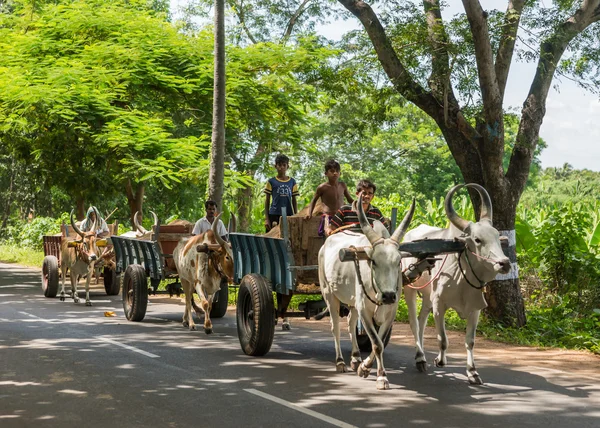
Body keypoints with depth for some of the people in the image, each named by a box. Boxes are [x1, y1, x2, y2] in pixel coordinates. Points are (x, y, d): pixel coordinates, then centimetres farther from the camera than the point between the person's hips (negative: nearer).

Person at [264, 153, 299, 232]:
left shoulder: (292, 182, 10)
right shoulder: (271, 182, 4)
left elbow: (294, 201, 14)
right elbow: (267, 201, 6)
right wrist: (266, 219, -1)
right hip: (274, 215, -2)